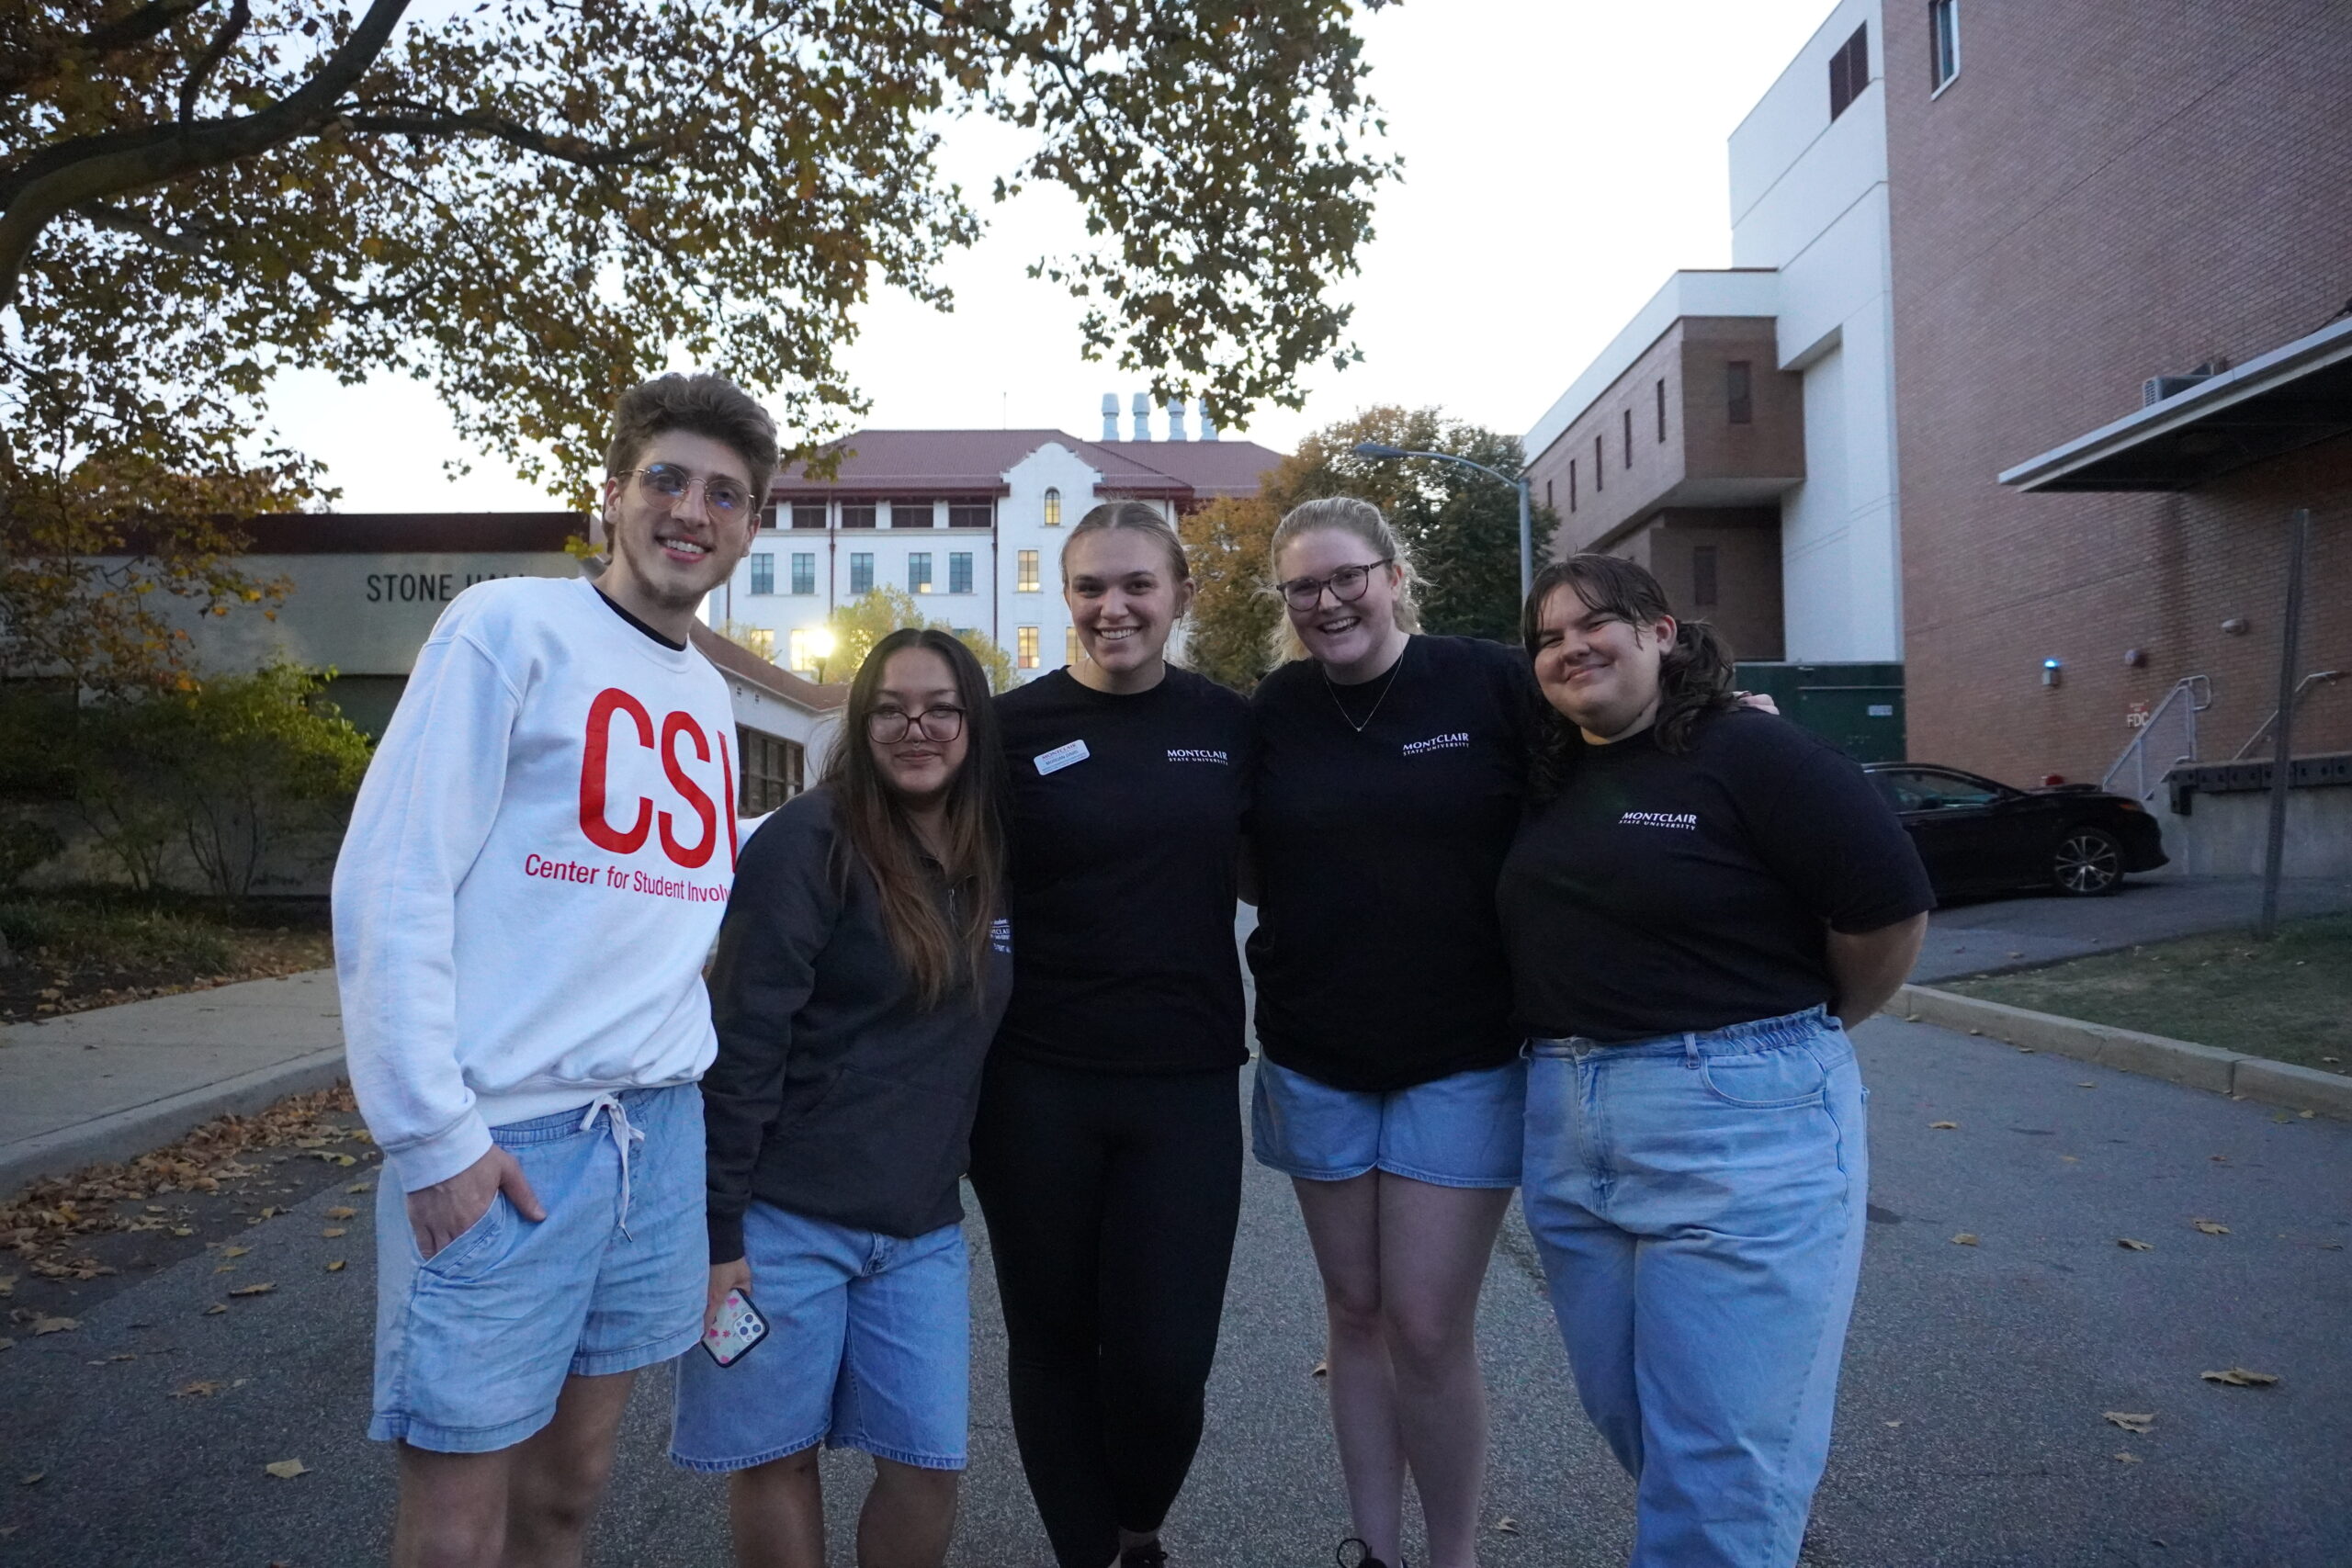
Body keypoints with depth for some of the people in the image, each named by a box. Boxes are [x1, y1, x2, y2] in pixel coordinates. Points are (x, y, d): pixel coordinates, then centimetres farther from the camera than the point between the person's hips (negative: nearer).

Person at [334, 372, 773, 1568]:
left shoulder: (708, 699, 14)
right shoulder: (512, 625, -6)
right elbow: (391, 885, -12)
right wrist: (432, 1136, -15)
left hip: (658, 1139, 6)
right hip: (501, 1142, -6)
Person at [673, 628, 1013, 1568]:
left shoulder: (993, 864, 5)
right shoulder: (809, 842, -12)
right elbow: (742, 1043, -15)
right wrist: (716, 1229, -15)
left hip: (921, 1227, 5)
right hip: (784, 1216, -5)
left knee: (928, 1463, 7)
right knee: (774, 1457, 9)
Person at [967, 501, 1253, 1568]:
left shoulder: (1233, 725, 4)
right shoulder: (1015, 726, -2)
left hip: (1188, 1088, 1)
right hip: (1037, 1086, 0)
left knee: (1165, 1358, 0)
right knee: (1054, 1342, 11)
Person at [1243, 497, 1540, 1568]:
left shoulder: (1493, 682, -7)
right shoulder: (1275, 709, 3)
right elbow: (1251, 864, 13)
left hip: (1463, 1063, -3)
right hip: (1317, 1063, 3)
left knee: (1426, 1326, -3)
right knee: (1355, 1312, 13)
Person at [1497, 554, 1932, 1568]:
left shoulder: (1749, 753, -11)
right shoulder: (1550, 782, 10)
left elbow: (1889, 907, -12)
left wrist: (1804, 1028, 1)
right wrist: (1577, 1041, 13)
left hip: (1738, 1128, -7)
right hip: (1565, 1130, 8)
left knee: (1718, 1462, 1)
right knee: (1624, 1416, 20)